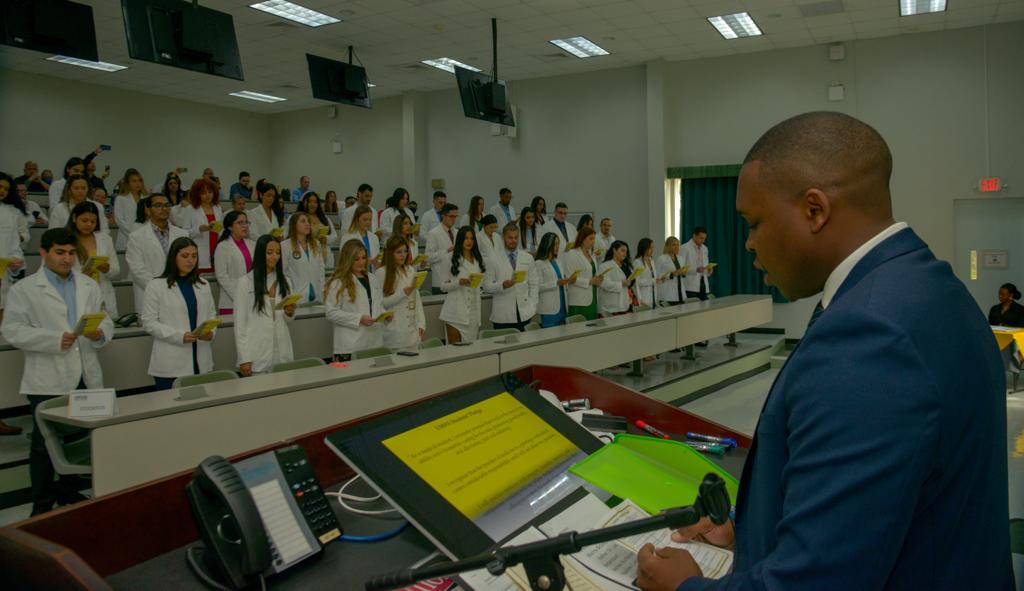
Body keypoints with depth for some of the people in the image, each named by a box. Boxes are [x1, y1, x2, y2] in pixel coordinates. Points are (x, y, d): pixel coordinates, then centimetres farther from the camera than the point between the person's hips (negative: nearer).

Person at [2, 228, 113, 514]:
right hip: (48, 381, -4)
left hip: (87, 378, 4)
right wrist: (55, 340, -19)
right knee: (45, 445, 4)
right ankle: (42, 506, 16)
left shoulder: (90, 286, 14)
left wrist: (100, 333, -12)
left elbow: (107, 322, 12)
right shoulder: (24, 289, -1)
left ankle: (69, 493, 29)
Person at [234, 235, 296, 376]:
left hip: (282, 352, 4)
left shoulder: (284, 281, 10)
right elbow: (240, 323, -4)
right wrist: (244, 358, -9)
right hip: (257, 355, -4)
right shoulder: (245, 282, -4)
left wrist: (289, 312, -6)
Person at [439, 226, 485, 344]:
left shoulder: (478, 260, 12)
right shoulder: (451, 260, -3)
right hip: (456, 313, -4)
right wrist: (459, 282, -18)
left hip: (473, 312, 4)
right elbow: (443, 286, -4)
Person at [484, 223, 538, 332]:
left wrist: (533, 307, 5)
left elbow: (533, 284, 13)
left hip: (524, 313, 2)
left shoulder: (528, 258, 11)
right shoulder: (493, 260, 1)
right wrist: (502, 285, -19)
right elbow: (486, 286, -1)